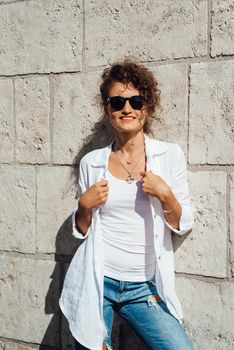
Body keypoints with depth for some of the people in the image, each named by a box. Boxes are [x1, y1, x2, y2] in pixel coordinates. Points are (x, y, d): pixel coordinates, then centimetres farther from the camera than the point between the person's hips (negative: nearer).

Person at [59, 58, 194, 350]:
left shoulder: (170, 155, -2)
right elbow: (81, 230, 10)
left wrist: (165, 194, -15)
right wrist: (85, 205, -9)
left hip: (144, 287, 0)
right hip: (96, 281, 1)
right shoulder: (91, 162, 1)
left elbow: (183, 225, 1)